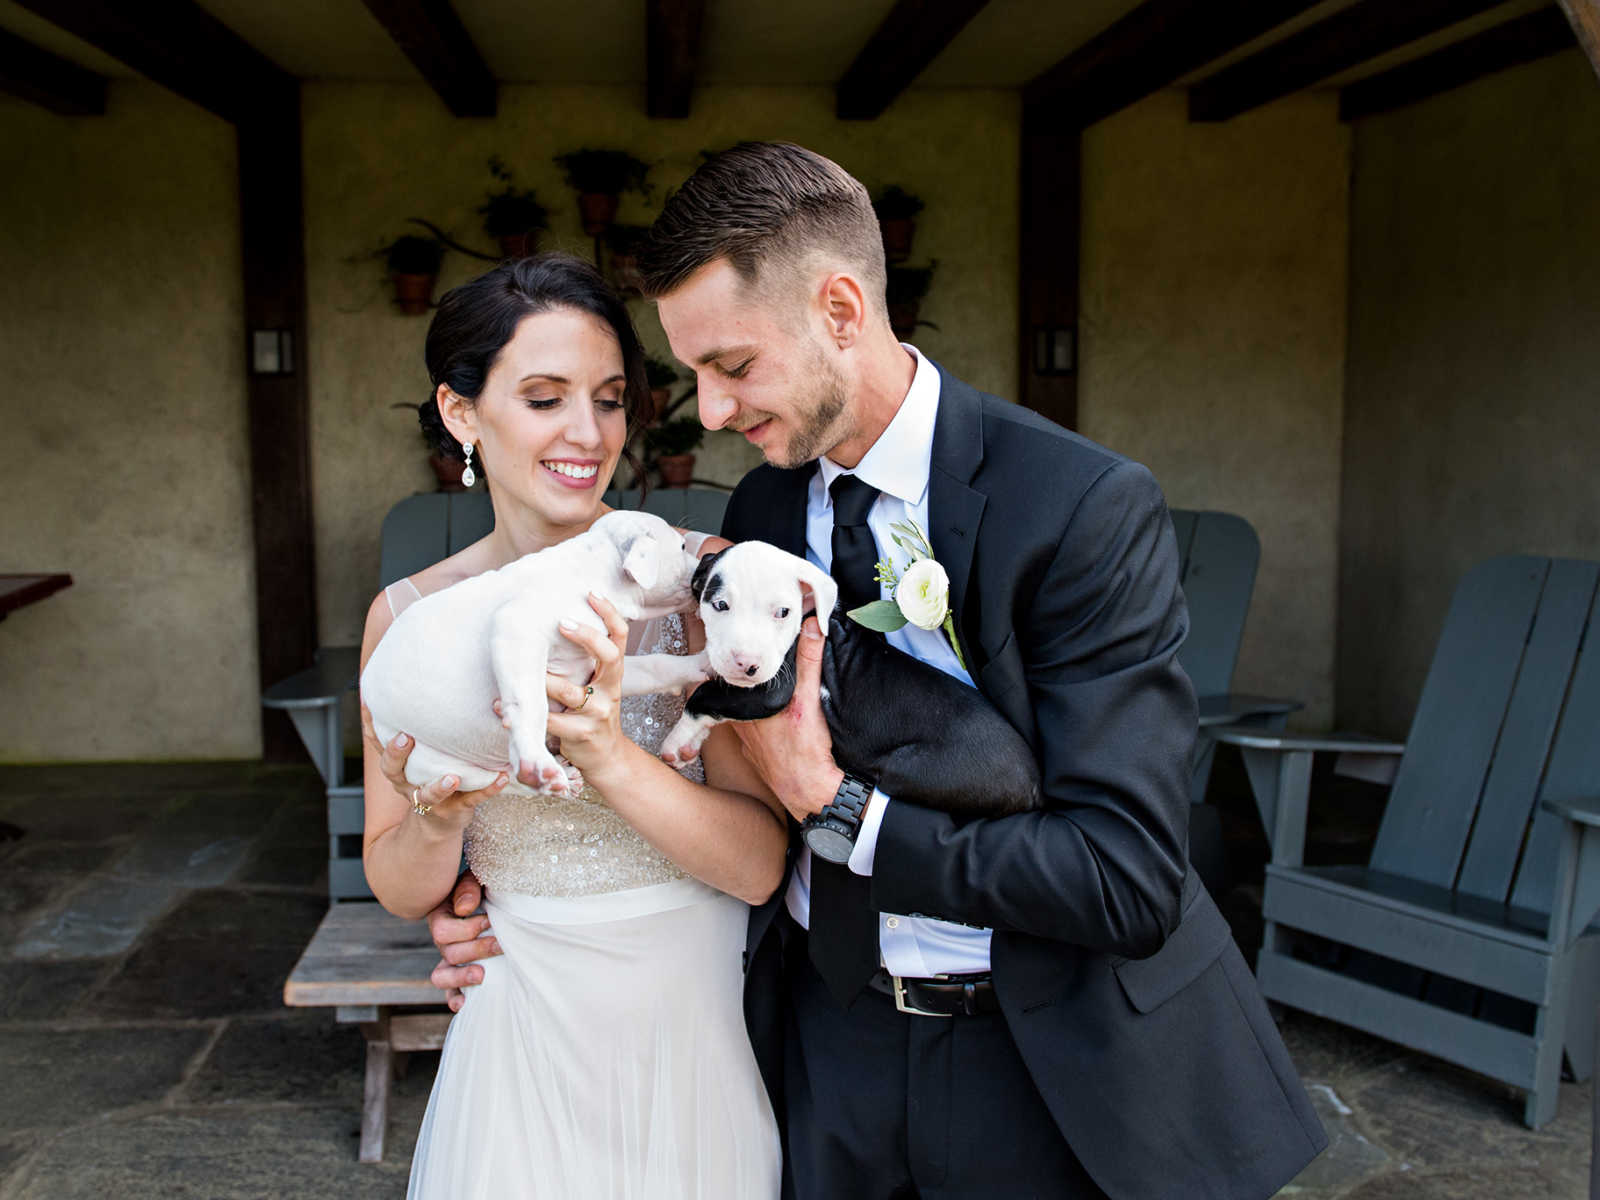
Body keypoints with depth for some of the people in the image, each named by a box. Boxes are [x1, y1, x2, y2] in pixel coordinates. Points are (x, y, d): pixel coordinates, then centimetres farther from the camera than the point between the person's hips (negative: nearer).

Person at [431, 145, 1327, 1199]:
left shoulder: (1089, 507, -21)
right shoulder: (760, 514, -1)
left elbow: (1129, 880, -25)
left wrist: (840, 811, -22)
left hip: (1048, 1073, -4)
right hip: (826, 1042, 5)